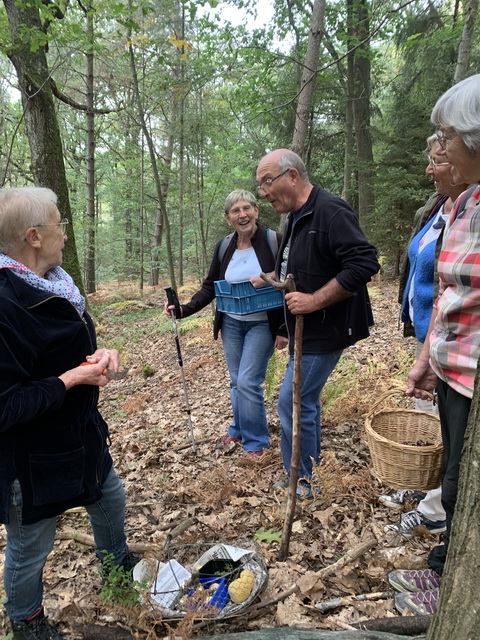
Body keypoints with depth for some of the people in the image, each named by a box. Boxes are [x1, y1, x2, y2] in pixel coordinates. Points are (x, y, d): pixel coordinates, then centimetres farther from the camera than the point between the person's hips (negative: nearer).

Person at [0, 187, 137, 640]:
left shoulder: (52, 287, 0)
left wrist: (99, 355, -5)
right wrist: (71, 380, -26)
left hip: (79, 435, 9)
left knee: (110, 500, 28)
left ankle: (116, 559, 59)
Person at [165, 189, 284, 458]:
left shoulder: (274, 242, -11)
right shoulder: (224, 247, 2)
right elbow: (211, 287, 9)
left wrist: (285, 330, -12)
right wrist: (185, 308, -5)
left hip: (262, 325, -4)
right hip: (231, 324, 5)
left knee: (248, 382, -7)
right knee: (237, 382, 13)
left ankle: (256, 441, 12)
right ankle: (239, 430, 34)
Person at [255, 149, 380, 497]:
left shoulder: (330, 211, -19)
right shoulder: (297, 218, 13)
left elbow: (364, 263, -27)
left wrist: (314, 301, -27)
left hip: (326, 330, -10)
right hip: (305, 329, 10)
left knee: (293, 401, -5)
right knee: (305, 400, 17)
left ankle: (300, 480, 15)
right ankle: (308, 472, 33)